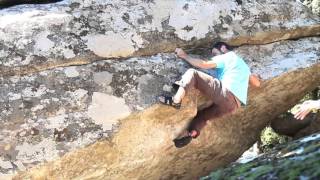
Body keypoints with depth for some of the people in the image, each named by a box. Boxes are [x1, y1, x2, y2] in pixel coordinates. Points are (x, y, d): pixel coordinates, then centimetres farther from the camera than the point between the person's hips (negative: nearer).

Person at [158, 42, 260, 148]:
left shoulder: (227, 56, 12)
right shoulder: (243, 65, 35)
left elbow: (204, 65, 1)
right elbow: (257, 83, 37)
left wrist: (184, 56, 8)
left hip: (225, 93, -8)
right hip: (235, 104, 8)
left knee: (192, 73, -8)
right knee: (204, 114, 26)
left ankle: (176, 100, -23)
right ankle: (191, 133, 3)